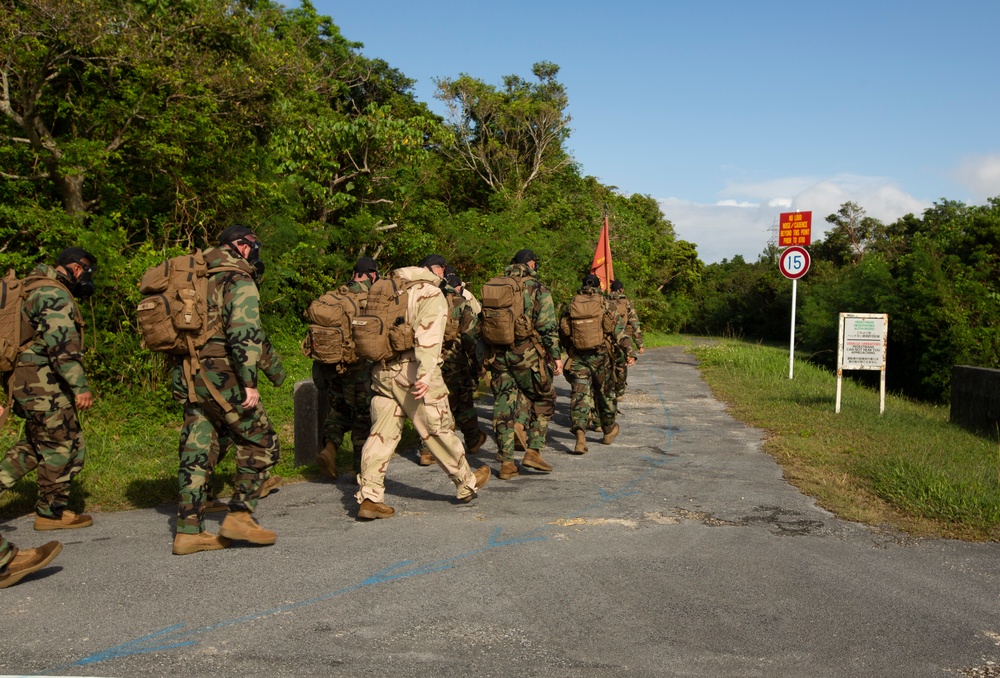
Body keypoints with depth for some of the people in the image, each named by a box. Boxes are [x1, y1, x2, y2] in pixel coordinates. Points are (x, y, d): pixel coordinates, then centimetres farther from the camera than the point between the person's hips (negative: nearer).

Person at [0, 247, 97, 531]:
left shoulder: (36, 289, 20)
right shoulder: (55, 295, -15)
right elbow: (62, 344, -25)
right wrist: (80, 386, -28)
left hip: (25, 380, 10)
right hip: (41, 382, -10)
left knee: (37, 443, 21)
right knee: (65, 447, -1)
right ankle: (50, 512, 9)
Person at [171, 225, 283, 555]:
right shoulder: (239, 281, -7)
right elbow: (245, 333, -19)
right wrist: (250, 382, -20)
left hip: (189, 376, 8)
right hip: (222, 377, -8)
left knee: (196, 450, 9)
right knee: (260, 443, 3)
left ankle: (188, 531, 11)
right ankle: (240, 515, 0)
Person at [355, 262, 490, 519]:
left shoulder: (385, 292, 18)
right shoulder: (430, 294, -3)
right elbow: (428, 335, -17)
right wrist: (425, 374, -26)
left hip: (381, 370, 6)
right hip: (411, 371, -6)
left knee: (381, 433, 7)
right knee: (439, 430, 6)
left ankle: (369, 497, 3)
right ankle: (467, 484, 23)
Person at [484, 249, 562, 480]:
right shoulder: (536, 288, -4)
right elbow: (548, 326, -9)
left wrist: (487, 356, 19)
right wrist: (556, 356, -5)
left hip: (497, 355, 5)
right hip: (527, 354, -4)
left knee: (504, 406, 7)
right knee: (542, 400, 13)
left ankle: (506, 463, 7)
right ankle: (533, 451, 4)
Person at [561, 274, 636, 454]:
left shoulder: (570, 306, 5)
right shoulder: (605, 305, -1)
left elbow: (562, 334, 13)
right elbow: (619, 330, -10)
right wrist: (629, 351, -15)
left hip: (577, 358, 1)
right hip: (601, 356, -1)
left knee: (579, 395, -3)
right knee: (605, 393, 16)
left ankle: (580, 432, -24)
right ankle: (609, 431, 34)